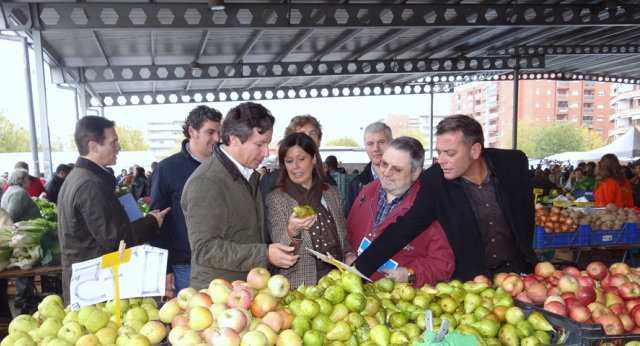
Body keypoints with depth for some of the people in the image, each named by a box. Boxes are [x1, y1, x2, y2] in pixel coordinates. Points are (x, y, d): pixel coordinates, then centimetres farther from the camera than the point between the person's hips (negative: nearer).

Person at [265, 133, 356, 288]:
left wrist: (349, 255, -1)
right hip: (299, 282, -2)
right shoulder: (275, 198, -4)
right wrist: (292, 231, -27)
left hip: (336, 277, 3)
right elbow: (280, 251, -10)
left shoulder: (333, 193, 7)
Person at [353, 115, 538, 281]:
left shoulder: (513, 163, -7)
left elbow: (527, 212, 9)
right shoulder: (434, 180, -12)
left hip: (518, 271, 1)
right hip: (470, 279, -1)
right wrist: (359, 269, -20)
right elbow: (404, 228, -12)